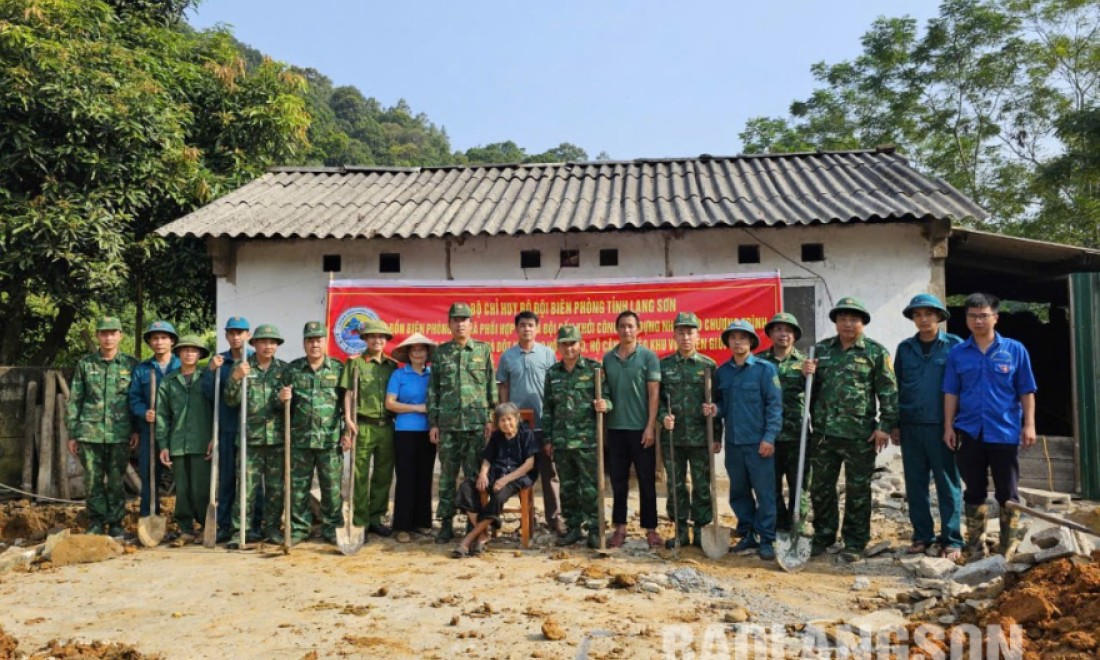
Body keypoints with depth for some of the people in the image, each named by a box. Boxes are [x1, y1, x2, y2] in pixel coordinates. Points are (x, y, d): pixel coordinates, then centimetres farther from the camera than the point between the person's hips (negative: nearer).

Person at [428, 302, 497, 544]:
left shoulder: (483, 350, 6)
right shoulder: (441, 352, 8)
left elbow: (491, 386, 4)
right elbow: (433, 390, 7)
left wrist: (491, 418, -2)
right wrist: (433, 423, 2)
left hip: (476, 423, -1)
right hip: (447, 423, 1)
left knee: (475, 475, 3)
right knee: (447, 474, 6)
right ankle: (446, 523, 14)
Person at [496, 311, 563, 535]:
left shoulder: (547, 353, 0)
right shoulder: (507, 356, 4)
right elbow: (504, 389, 8)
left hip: (544, 422, -1)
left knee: (549, 471, 3)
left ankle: (554, 517, 10)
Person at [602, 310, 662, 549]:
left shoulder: (648, 356, -3)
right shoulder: (607, 358, 7)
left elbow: (654, 393, -6)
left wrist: (650, 426, -12)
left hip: (641, 428, -3)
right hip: (615, 428, 3)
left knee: (647, 480, 4)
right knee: (618, 480, 9)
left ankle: (650, 528, 13)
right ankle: (620, 527, 19)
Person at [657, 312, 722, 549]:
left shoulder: (708, 366, 1)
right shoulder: (664, 366, 5)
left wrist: (717, 437, -1)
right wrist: (663, 416, -12)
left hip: (700, 438, -1)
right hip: (672, 437, 1)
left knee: (702, 487, 6)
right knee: (676, 486, 9)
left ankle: (700, 531, 18)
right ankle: (680, 531, 20)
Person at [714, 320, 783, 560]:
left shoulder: (765, 368, -5)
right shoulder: (722, 371, 9)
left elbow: (775, 404, -8)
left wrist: (769, 437, -15)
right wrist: (716, 410, -5)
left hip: (759, 442, -5)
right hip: (733, 441, 5)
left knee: (765, 492, 1)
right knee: (739, 492, 13)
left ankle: (766, 540, 11)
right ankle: (747, 535, 26)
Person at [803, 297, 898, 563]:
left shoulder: (876, 352, -1)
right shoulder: (821, 349, 10)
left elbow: (888, 391, -3)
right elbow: (811, 388, 18)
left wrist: (885, 425, -9)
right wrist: (806, 374, -4)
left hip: (859, 434, -4)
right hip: (824, 432, 4)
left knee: (857, 490, 6)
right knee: (820, 487, 11)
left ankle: (854, 542, 18)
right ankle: (823, 536, 26)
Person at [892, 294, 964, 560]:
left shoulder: (954, 345, 0)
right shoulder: (905, 348, 9)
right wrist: (894, 424, 8)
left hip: (942, 426, -3)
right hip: (911, 427, 4)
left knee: (948, 484, 2)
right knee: (915, 485, 8)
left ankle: (951, 541, 10)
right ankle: (922, 537, 19)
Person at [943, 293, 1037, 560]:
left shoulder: (1015, 350, 1)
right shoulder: (957, 353, 3)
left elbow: (1026, 391, 2)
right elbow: (951, 393, 4)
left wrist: (1029, 425, -4)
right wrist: (948, 426, 0)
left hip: (1005, 432, -1)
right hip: (969, 432, 1)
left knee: (1007, 492, 6)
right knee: (974, 491, 10)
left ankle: (1010, 550, 17)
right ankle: (976, 548, 22)